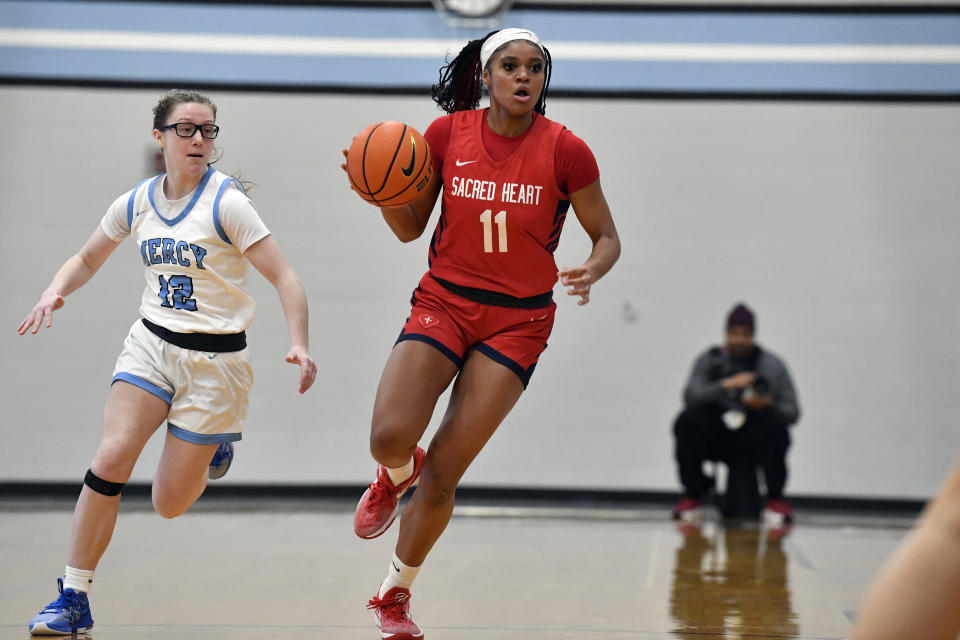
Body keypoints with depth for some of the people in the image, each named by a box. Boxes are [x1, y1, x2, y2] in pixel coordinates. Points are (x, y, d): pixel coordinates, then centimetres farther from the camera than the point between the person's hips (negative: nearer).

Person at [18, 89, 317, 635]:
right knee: (112, 459, -19)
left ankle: (218, 441, 36)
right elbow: (87, 259, 18)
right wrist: (55, 293, -2)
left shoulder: (227, 203, -12)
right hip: (151, 344, 3)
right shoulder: (136, 204, 2)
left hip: (216, 359, -3)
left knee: (170, 504, 2)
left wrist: (299, 345, -28)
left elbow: (285, 277, -14)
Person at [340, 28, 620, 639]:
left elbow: (608, 238, -1)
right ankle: (400, 472, 20)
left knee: (442, 475, -4)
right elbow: (411, 227, 6)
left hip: (518, 321, -1)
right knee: (389, 439, -21)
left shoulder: (565, 150, -10)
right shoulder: (448, 133, -4)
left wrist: (591, 272, -23)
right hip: (443, 304, 1)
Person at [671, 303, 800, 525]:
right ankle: (692, 495, -13)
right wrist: (726, 384, -26)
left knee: (775, 425, -32)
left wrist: (768, 404, -20)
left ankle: (775, 499, -17)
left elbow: (793, 413, 1)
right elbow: (690, 396, -13)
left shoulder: (772, 365, 4)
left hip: (754, 436, -1)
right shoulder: (709, 360, 4)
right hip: (716, 436, 1)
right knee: (687, 421, -28)